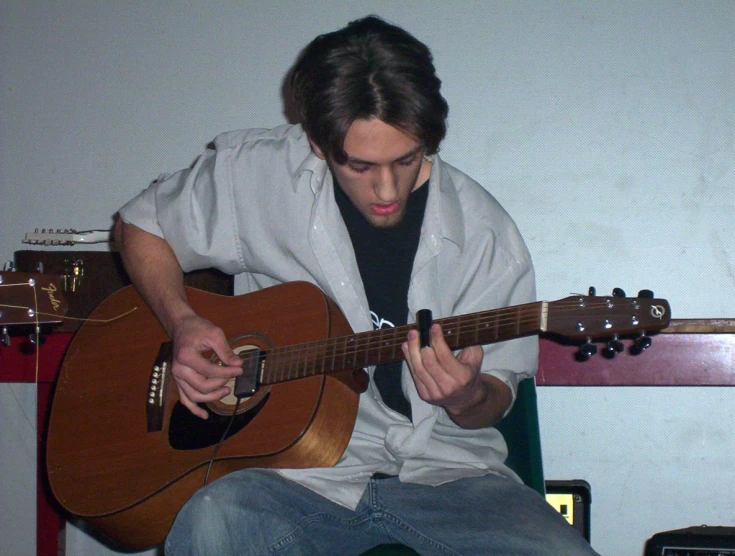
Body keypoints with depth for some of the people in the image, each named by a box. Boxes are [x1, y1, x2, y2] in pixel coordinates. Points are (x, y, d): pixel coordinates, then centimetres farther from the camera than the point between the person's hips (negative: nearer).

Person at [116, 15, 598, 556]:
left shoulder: (484, 232, -4)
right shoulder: (253, 175, -4)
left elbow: (496, 397, 7)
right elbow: (140, 225, 13)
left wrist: (467, 398, -18)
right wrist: (182, 322, -5)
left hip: (444, 472, 2)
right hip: (299, 471, -2)